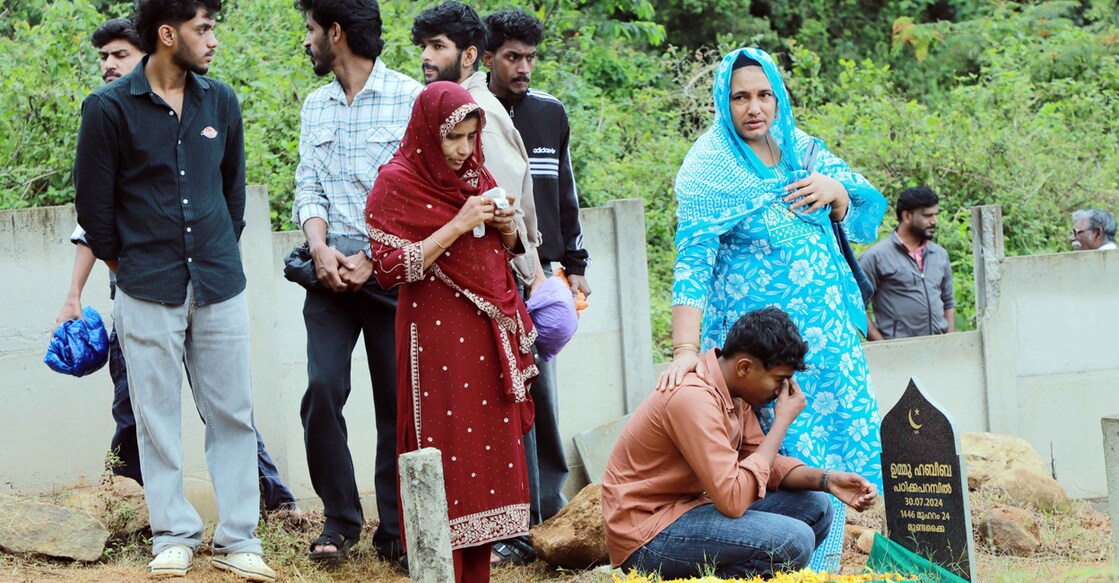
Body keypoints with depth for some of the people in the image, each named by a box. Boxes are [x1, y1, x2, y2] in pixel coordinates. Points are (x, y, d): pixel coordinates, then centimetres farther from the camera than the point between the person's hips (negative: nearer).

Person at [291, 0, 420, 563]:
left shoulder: (409, 98, -3)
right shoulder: (315, 106, 15)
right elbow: (308, 188, 11)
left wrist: (369, 260, -13)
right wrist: (321, 248, -8)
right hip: (331, 272, 4)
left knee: (398, 400, 0)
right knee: (322, 389, -9)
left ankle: (395, 530, 8)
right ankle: (340, 521, 2)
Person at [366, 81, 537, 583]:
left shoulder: (476, 176, 13)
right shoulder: (397, 183, -6)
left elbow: (505, 249, 22)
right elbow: (393, 267, -13)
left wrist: (505, 228, -1)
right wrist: (458, 225, -17)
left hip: (488, 333, 6)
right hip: (436, 334, -6)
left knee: (489, 441, 4)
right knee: (444, 446, -7)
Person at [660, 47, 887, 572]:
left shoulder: (801, 150, 10)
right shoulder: (709, 168, -7)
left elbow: (867, 217, 15)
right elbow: (693, 261, -16)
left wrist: (835, 190, -8)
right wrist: (684, 349, -27)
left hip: (826, 333, 6)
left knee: (835, 446, 4)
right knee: (787, 453, -9)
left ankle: (826, 568, 13)